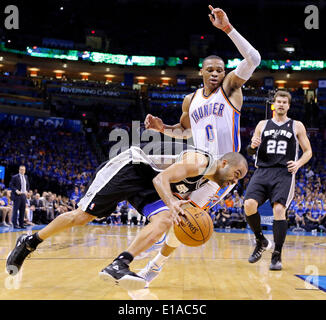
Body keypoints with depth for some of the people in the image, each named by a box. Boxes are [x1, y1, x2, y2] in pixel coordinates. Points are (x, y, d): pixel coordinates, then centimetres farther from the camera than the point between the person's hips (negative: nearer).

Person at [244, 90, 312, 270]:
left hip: (284, 173, -2)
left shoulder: (297, 126, 12)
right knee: (249, 204, -19)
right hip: (262, 171, 2)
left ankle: (277, 256, -10)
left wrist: (298, 163, -7)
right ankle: (261, 242, 5)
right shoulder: (262, 125, 17)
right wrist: (252, 146, -6)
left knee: (279, 209, -19)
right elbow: (250, 151, 19)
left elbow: (308, 151, 13)